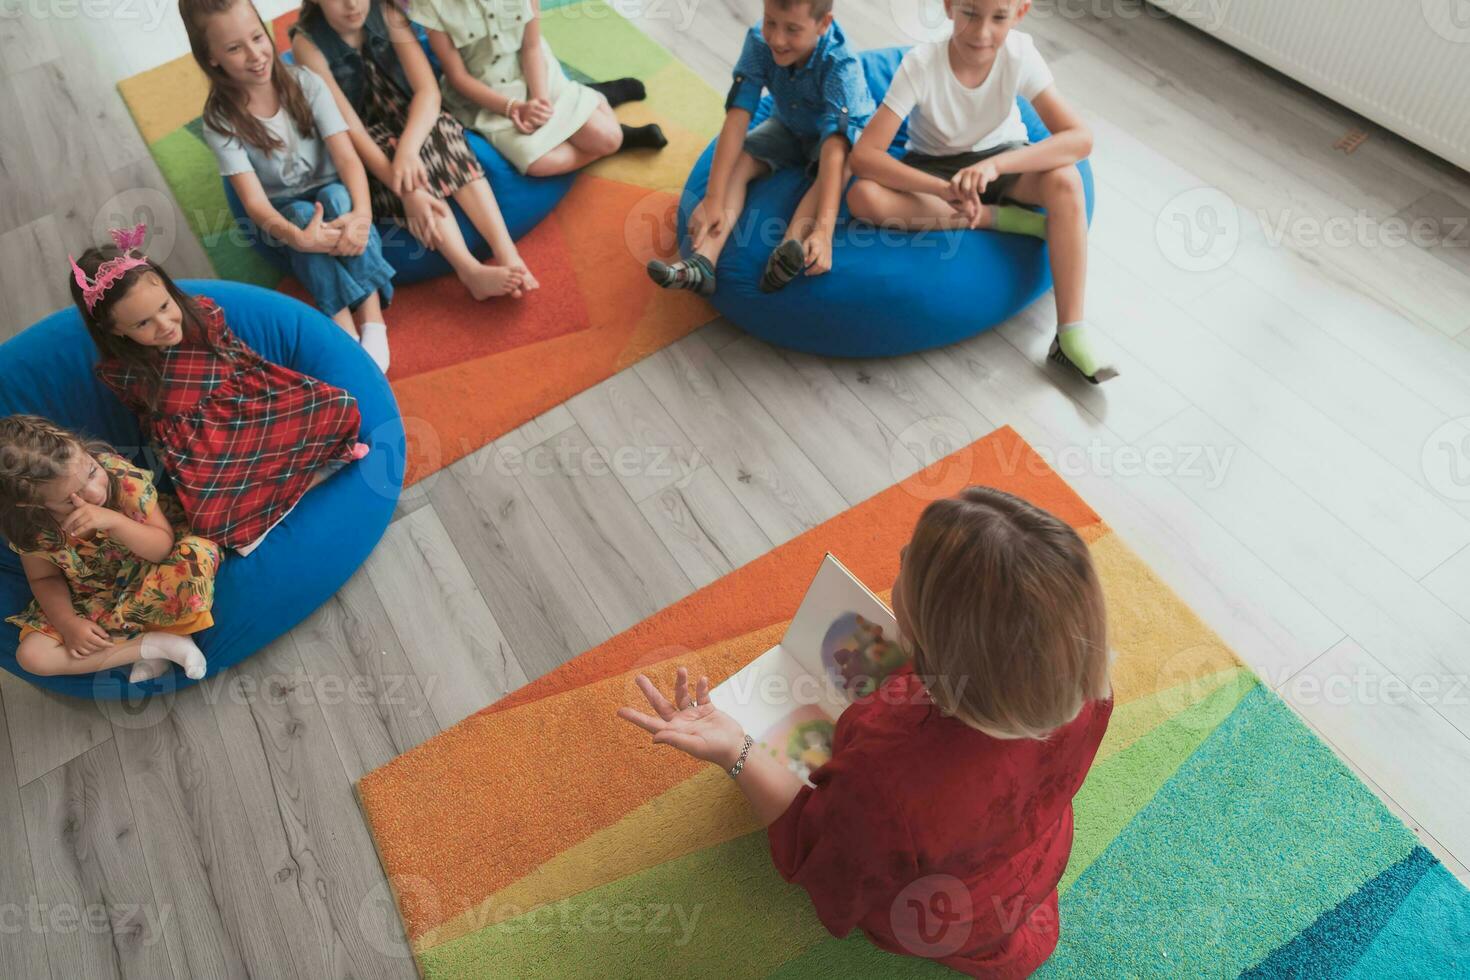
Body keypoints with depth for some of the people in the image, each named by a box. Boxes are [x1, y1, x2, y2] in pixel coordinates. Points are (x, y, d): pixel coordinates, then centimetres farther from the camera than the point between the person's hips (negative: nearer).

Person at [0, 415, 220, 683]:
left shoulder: (123, 476, -26)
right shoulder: (27, 526, -19)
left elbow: (165, 547, -21)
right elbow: (44, 578, -2)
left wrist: (112, 521, -37)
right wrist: (68, 624, -18)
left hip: (149, 581, -2)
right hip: (91, 599, 2)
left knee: (199, 554, -33)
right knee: (32, 655, -19)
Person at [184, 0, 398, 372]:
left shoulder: (305, 83, -12)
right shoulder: (220, 121, -15)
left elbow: (347, 157, -22)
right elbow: (254, 200, -24)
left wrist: (362, 213, -42)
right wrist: (297, 237, -45)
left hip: (333, 195, 1)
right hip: (284, 217, -1)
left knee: (337, 196, -33)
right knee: (304, 214, -34)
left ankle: (373, 321, -41)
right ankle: (347, 334, -43)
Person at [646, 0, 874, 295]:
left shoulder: (840, 63, -35)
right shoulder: (759, 41, -27)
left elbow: (834, 144, -46)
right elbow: (737, 118, -32)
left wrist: (824, 229, -58)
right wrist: (713, 199, -41)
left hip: (840, 132, -3)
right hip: (788, 127, 3)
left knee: (843, 163, -36)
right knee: (737, 162, -21)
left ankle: (785, 256, -52)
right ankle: (703, 262, -37)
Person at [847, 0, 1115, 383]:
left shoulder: (1020, 53, -23)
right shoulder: (920, 64, -27)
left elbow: (1080, 138, -28)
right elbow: (863, 155, -32)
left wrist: (994, 166, -43)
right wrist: (944, 188, -45)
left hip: (1001, 154, 1)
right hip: (933, 165, 0)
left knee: (1064, 179, -32)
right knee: (862, 197, -31)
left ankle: (1071, 333, -28)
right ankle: (997, 217, -19)